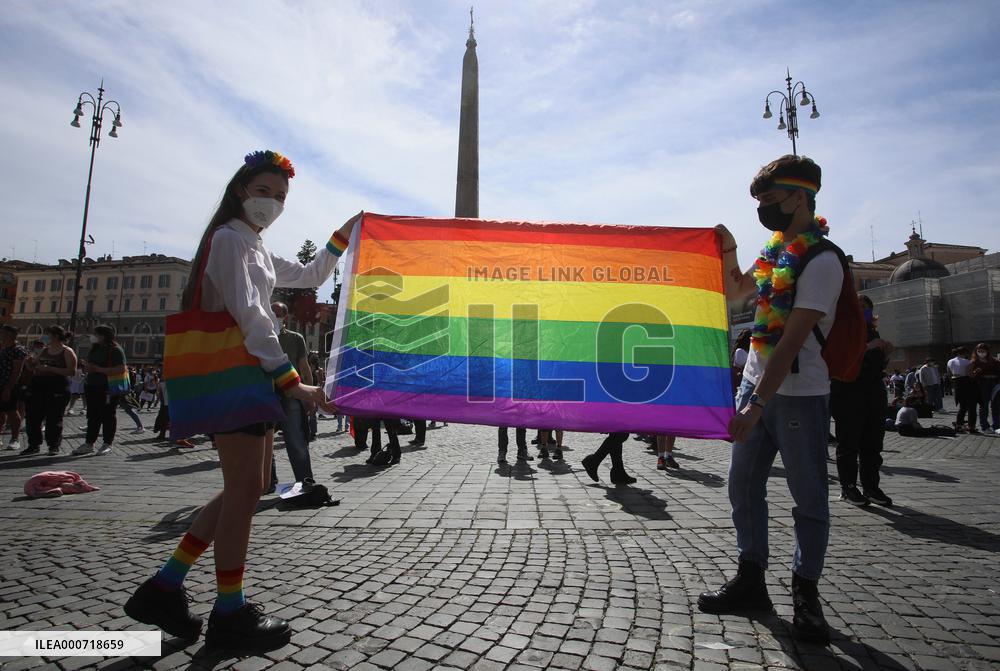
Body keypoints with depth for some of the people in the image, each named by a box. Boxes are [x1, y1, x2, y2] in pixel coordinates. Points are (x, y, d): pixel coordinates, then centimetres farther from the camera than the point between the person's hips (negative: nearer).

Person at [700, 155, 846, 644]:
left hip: (799, 394, -8)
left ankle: (805, 594, 21)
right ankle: (751, 581, 25)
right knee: (744, 487, 12)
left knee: (809, 497, 7)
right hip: (755, 384, 8)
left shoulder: (821, 260, -14)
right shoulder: (776, 247, 11)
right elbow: (735, 294, 25)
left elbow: (793, 340, -21)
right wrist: (728, 251, 9)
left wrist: (759, 403, -23)